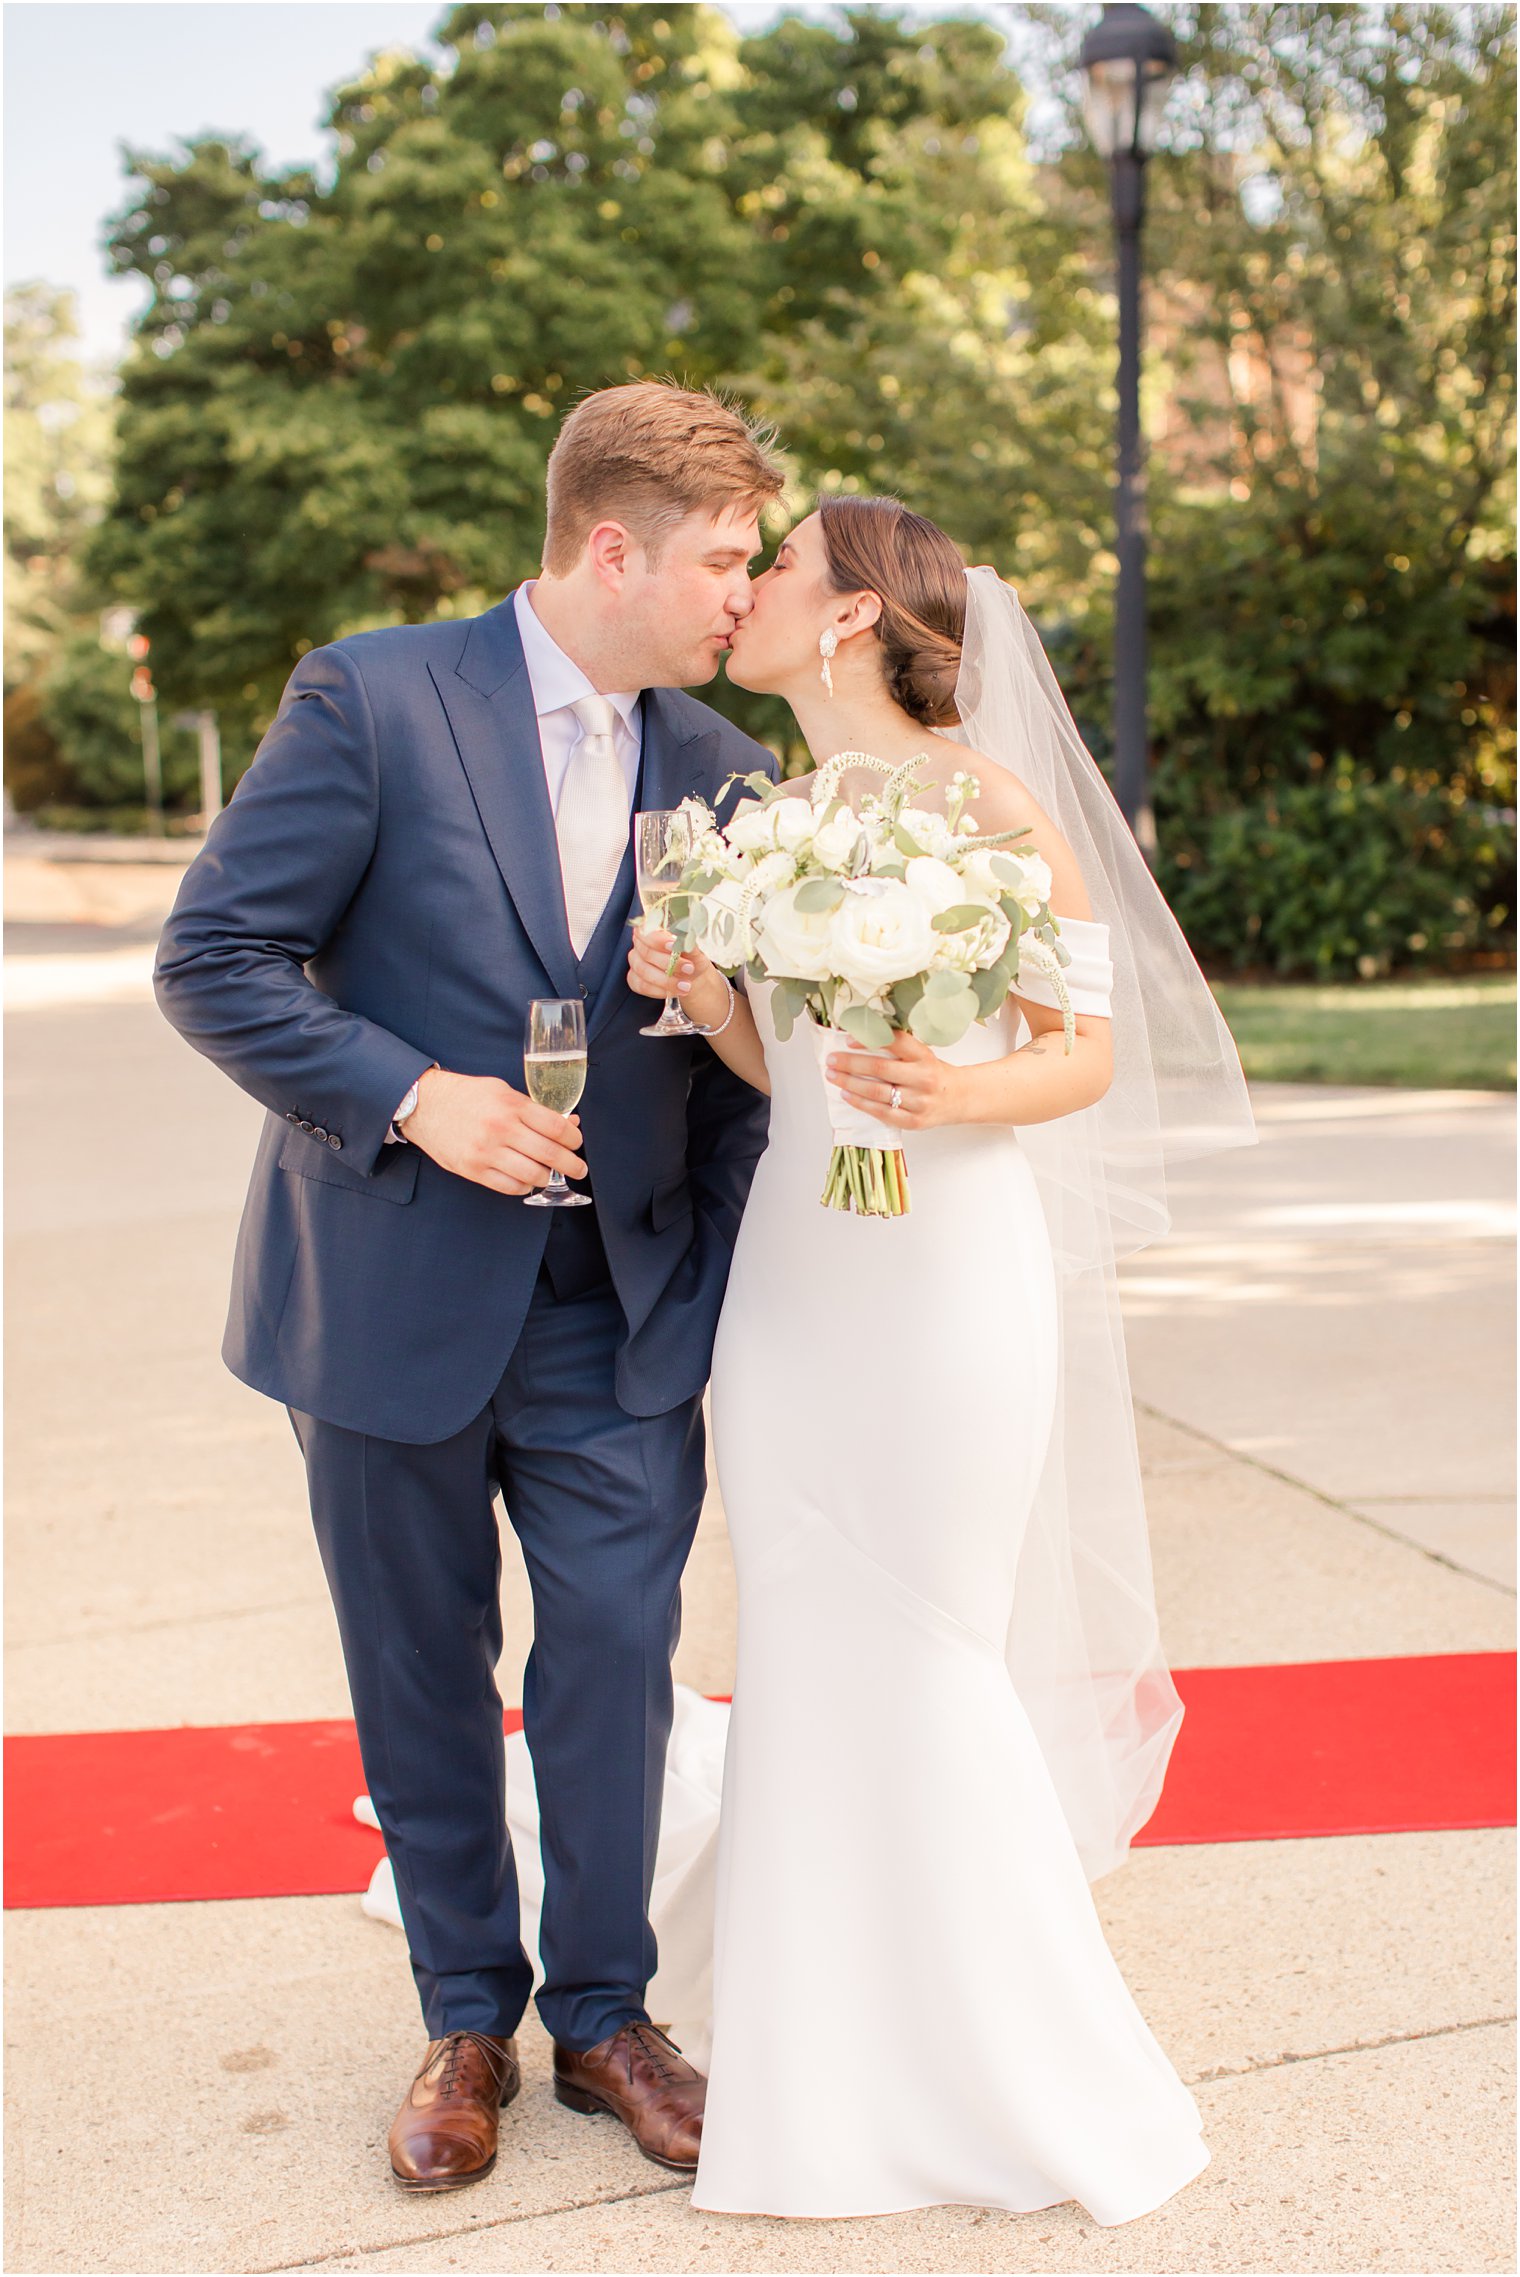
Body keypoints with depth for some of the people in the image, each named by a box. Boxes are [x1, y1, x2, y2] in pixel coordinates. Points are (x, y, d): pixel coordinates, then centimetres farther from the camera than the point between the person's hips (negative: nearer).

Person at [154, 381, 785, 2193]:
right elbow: (212, 959, -10)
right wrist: (409, 1096, -19)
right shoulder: (373, 700, -9)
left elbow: (738, 1058, 8)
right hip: (393, 1301, -2)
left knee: (615, 1673, 4)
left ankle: (602, 2015, 26)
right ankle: (466, 2022, 31)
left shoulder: (722, 771, 4)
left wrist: (725, 1275, 0)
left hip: (619, 1327, 3)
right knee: (421, 1690, 11)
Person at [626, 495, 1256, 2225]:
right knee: (812, 1666, 10)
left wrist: (954, 1091, -26)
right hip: (791, 1278, 6)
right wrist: (706, 999, -6)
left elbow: (1088, 1051, -7)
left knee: (922, 1666, 0)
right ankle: (843, 2066, 26)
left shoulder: (985, 798, -9)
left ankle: (1009, 2074, 21)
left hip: (950, 1276, -6)